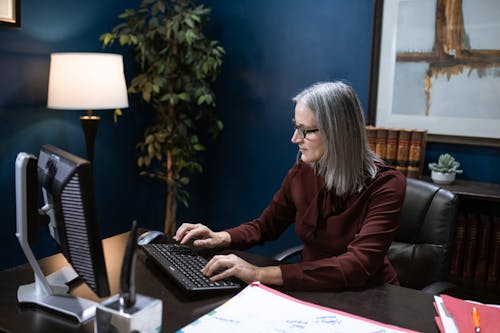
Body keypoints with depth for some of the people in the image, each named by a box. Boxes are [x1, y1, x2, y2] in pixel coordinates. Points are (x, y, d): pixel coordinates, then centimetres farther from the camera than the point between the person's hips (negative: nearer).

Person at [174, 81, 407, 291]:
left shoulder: (385, 185, -19)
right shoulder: (301, 172, -4)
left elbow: (358, 266, -31)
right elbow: (266, 225, 12)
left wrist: (261, 274, -37)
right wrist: (221, 238, -9)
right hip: (313, 290, 5)